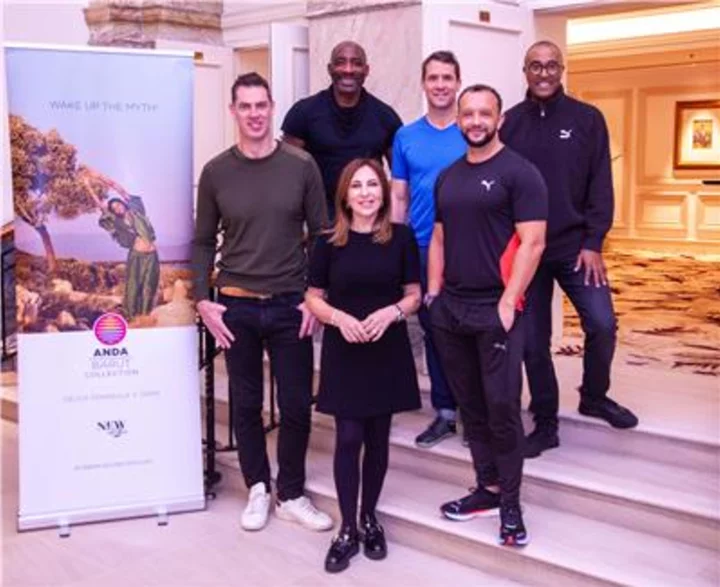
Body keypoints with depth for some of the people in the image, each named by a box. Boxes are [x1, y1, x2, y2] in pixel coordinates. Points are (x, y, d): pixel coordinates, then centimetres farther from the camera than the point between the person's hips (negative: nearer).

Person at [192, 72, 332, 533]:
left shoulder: (301, 166, -2)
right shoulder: (216, 172, 1)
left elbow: (322, 235, 3)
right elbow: (203, 242, 6)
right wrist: (203, 299, -3)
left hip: (290, 305, 0)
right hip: (235, 306, 1)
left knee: (297, 405, 4)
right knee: (246, 404, 10)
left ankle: (291, 494, 21)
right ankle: (258, 488, 26)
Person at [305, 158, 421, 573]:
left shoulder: (401, 237, 0)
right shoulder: (329, 242, -1)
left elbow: (414, 295, 4)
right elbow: (314, 298, 4)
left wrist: (391, 312, -16)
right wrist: (339, 317, -16)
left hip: (388, 351, 1)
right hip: (343, 353, -1)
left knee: (378, 438, 10)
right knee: (348, 439, -1)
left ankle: (370, 517, 28)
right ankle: (347, 530, 10)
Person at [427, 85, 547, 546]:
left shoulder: (519, 173, -5)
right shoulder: (448, 177, 14)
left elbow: (532, 242, -11)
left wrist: (508, 302, -17)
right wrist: (433, 292, 9)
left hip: (495, 309, -6)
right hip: (450, 309, 6)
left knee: (502, 407, -3)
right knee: (471, 405, 12)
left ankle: (510, 502, 10)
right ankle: (488, 488, 23)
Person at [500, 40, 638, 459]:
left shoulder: (587, 118, 2)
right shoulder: (509, 123, 4)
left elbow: (600, 185, -1)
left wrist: (593, 242, -9)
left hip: (575, 245, 0)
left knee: (602, 324, -7)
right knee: (533, 339, 4)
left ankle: (595, 397, 21)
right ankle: (546, 424, 19)